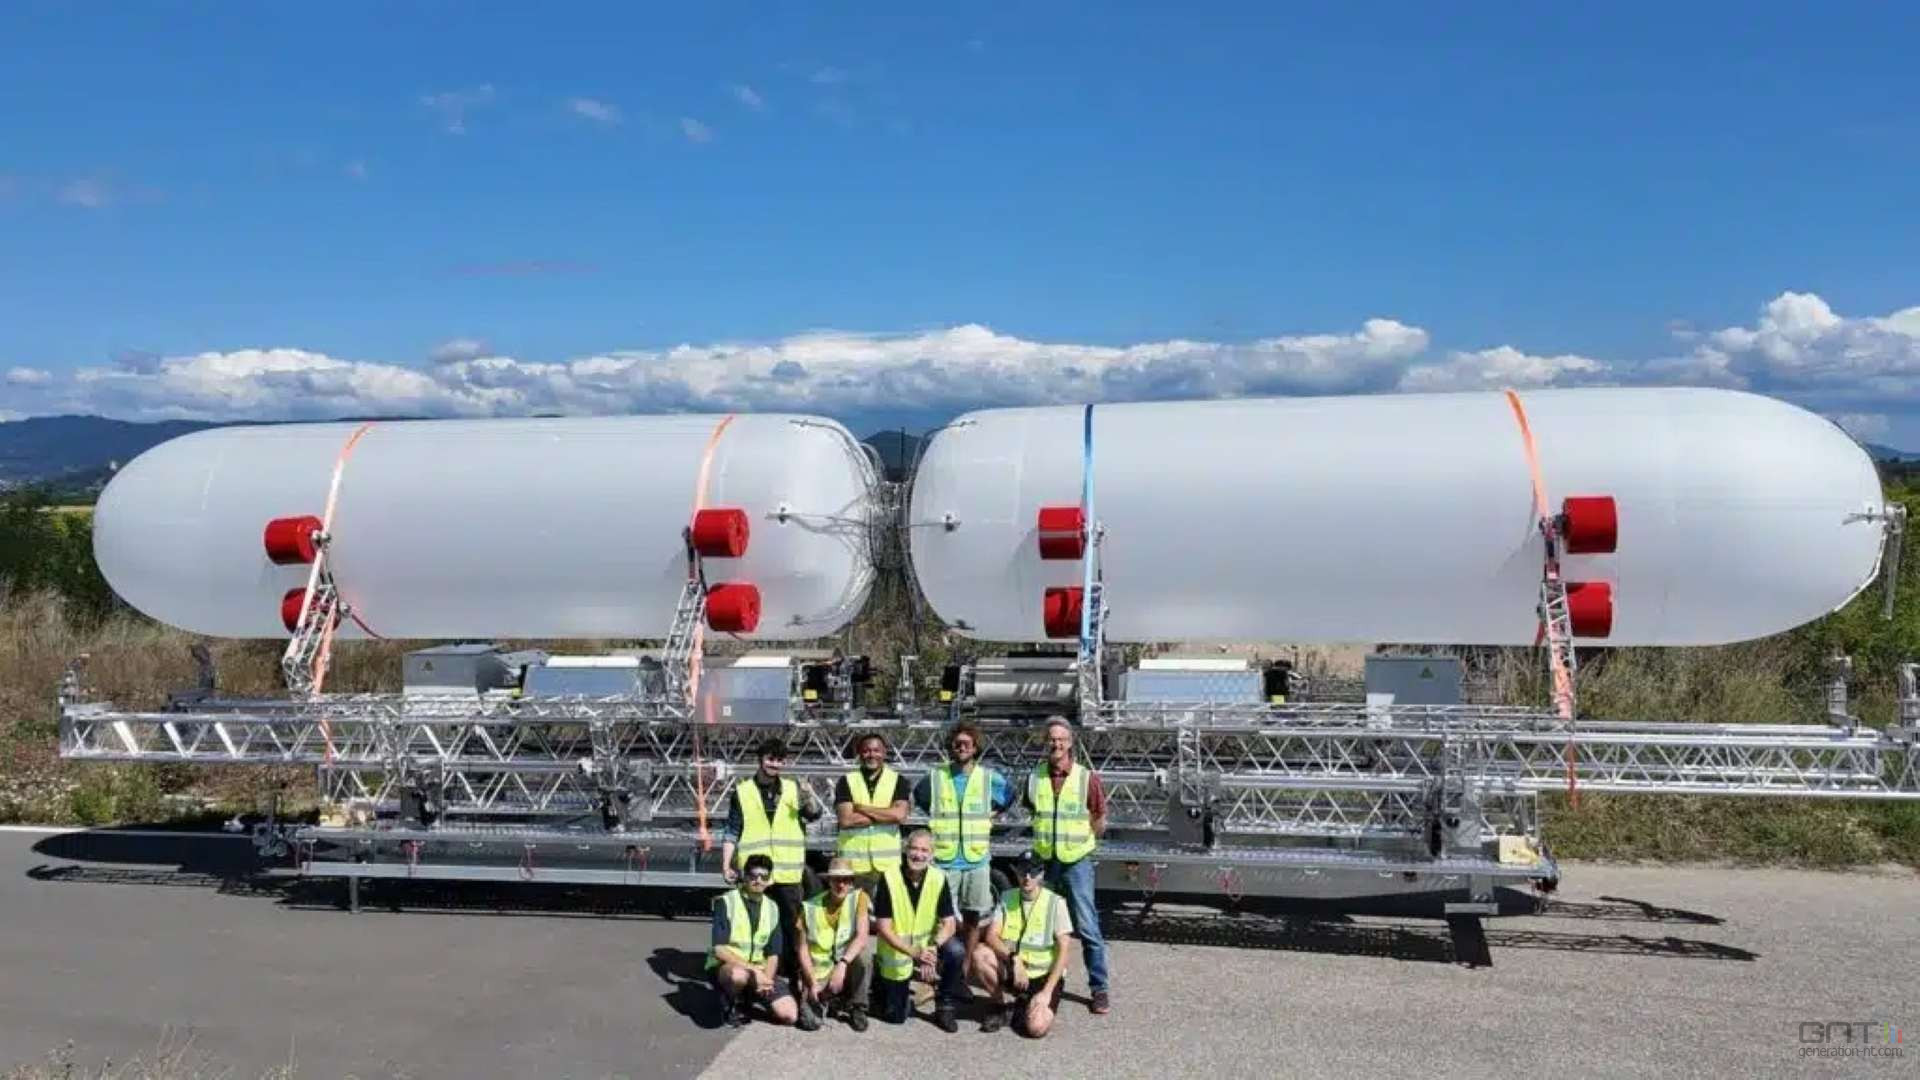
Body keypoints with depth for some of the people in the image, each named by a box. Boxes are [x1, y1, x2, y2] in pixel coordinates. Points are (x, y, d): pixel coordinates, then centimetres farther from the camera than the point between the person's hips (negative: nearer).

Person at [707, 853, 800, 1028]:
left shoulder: (772, 908, 8)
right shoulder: (726, 902, -8)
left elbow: (773, 954, 7)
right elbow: (719, 950, -17)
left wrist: (767, 978, -14)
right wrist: (753, 970, -25)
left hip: (759, 970, 5)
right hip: (724, 966, -5)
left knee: (789, 1014, -14)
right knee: (739, 974, -41)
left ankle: (748, 997, 13)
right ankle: (730, 1005, -7)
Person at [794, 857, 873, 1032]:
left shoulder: (859, 898, -9)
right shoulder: (810, 908, -7)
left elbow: (862, 937, -20)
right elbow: (803, 949, -2)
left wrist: (842, 964, -33)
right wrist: (813, 983, -13)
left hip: (847, 970, 1)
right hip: (819, 972, -1)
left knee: (864, 957, -33)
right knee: (810, 1021, -24)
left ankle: (857, 1009, -6)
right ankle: (824, 999, 13)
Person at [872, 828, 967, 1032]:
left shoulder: (938, 879, -12)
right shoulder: (889, 878, -19)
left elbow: (949, 923, -11)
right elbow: (883, 928, -19)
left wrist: (933, 947, -31)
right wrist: (913, 952, -31)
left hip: (927, 943, 2)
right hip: (896, 951, -2)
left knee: (957, 953, -28)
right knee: (896, 1016, 1)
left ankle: (945, 1009, -6)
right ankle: (882, 984, 35)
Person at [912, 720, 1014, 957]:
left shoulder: (989, 778, 2)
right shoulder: (935, 778, 0)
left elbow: (1010, 795, 19)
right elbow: (916, 797, 17)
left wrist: (990, 815, 9)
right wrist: (938, 818, 9)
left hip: (977, 860, 1)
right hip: (944, 860, -1)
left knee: (973, 919, 8)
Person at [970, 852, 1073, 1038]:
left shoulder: (1055, 902, -10)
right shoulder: (1007, 898, 0)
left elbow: (1062, 951, -11)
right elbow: (991, 936, -9)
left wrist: (1047, 992, -18)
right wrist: (1014, 959, -27)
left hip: (1043, 976, -3)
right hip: (1011, 972, 3)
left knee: (1036, 1028, -28)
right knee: (979, 953, -25)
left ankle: (1025, 1007, 9)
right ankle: (1000, 1007, -2)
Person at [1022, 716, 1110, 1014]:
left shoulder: (1087, 778, -7)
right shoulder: (1034, 778, 1)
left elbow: (1100, 820, 3)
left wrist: (1079, 842, 2)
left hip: (1076, 862, -3)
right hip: (1043, 861, 3)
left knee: (1087, 927, -4)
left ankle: (1099, 988, 5)